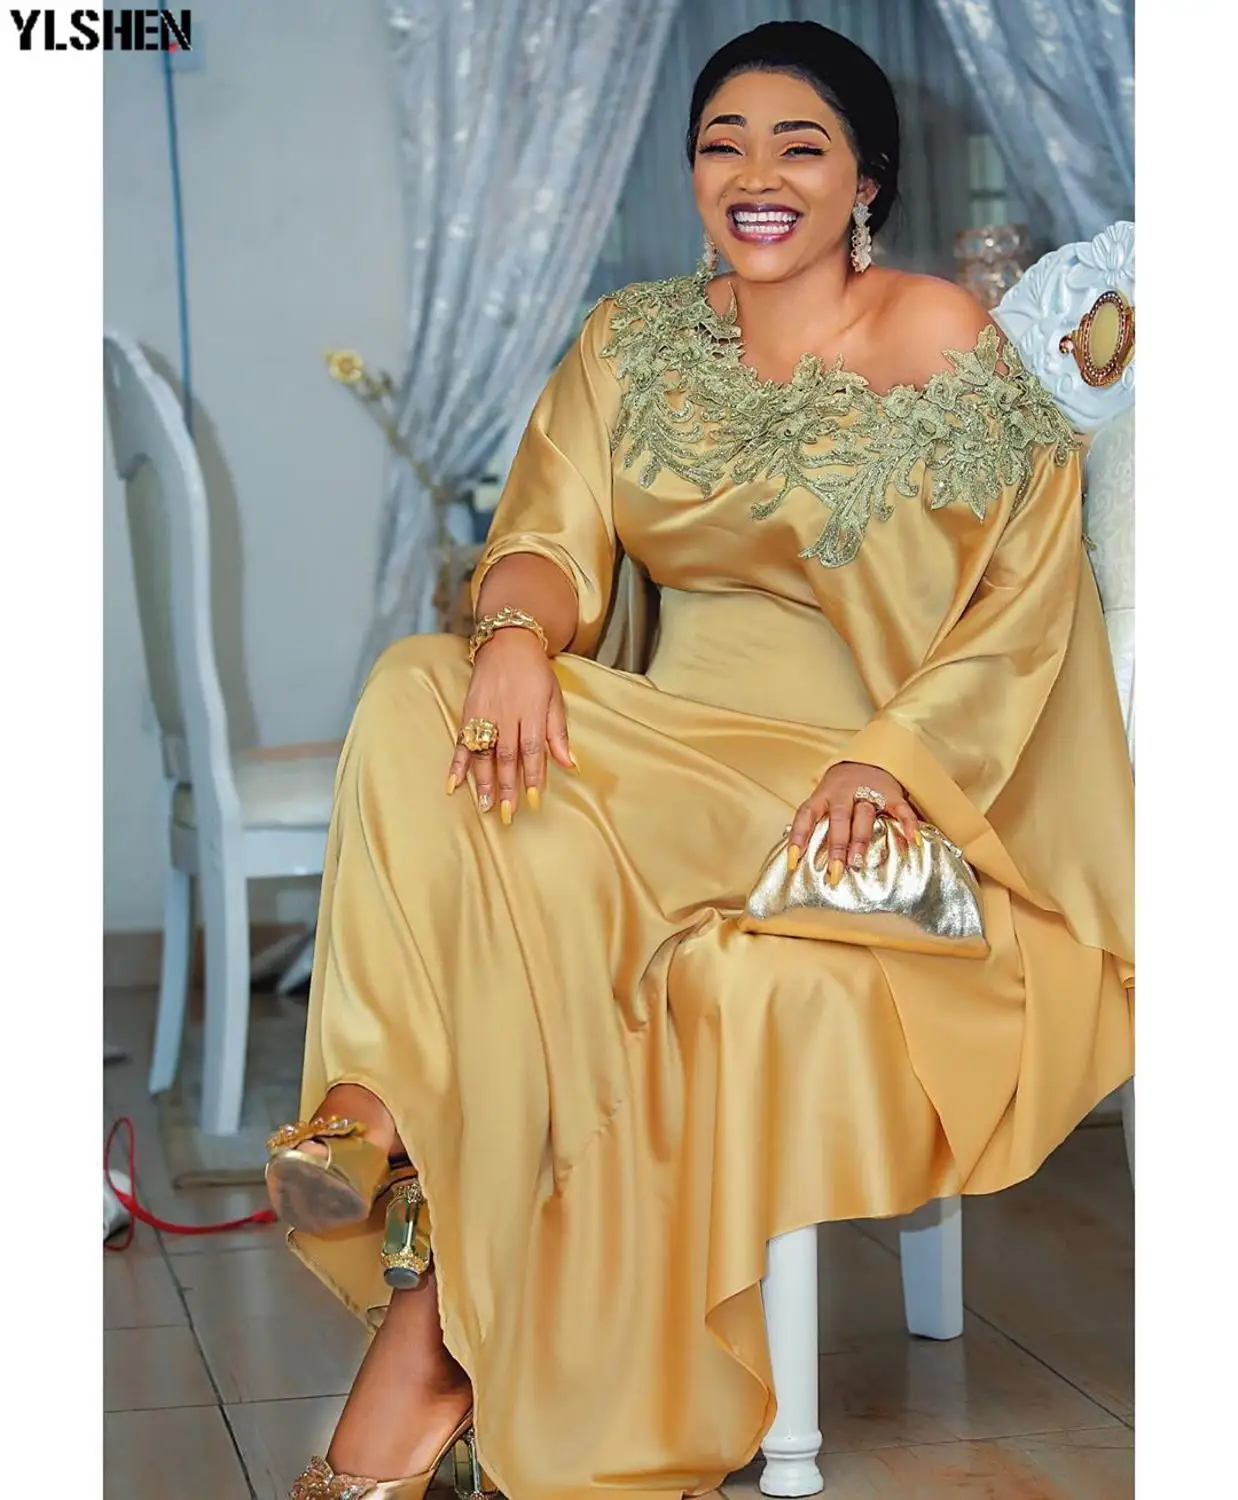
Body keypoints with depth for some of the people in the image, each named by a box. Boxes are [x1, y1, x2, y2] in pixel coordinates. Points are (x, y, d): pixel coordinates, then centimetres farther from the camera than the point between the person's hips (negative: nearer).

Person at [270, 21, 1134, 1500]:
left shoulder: (941, 341, -2)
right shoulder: (633, 340, 13)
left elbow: (1026, 603, -5)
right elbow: (554, 533, 2)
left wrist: (886, 761, -19)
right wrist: (517, 629, -22)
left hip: (857, 787, -5)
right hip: (664, 749, 5)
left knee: (533, 867, -30)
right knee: (420, 698, -24)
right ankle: (388, 1130, -34)